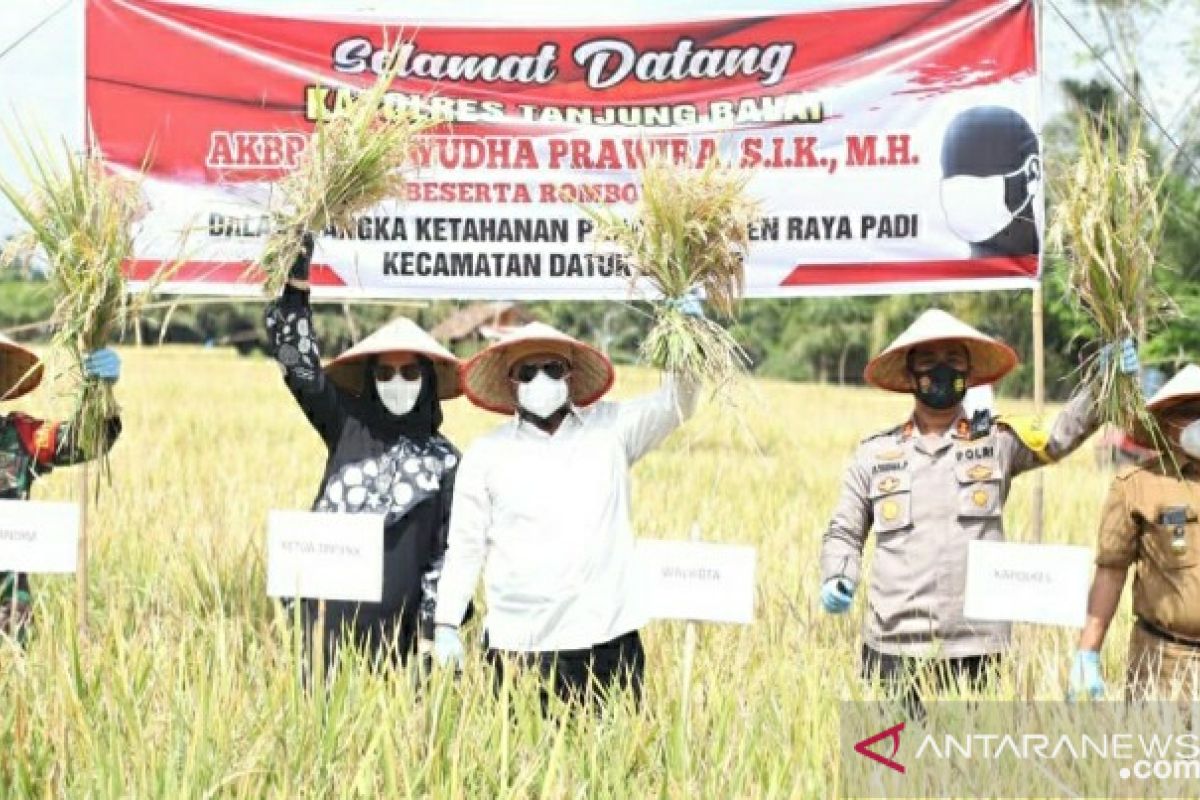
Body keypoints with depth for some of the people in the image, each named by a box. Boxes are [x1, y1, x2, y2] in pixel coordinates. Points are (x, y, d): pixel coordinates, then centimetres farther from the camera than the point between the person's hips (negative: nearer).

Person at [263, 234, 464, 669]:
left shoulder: (444, 461, 4)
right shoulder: (348, 425, 6)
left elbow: (448, 551, 3)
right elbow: (299, 363, -2)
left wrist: (431, 633, -3)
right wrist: (296, 283, -12)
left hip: (393, 624, -1)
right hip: (326, 613, 1)